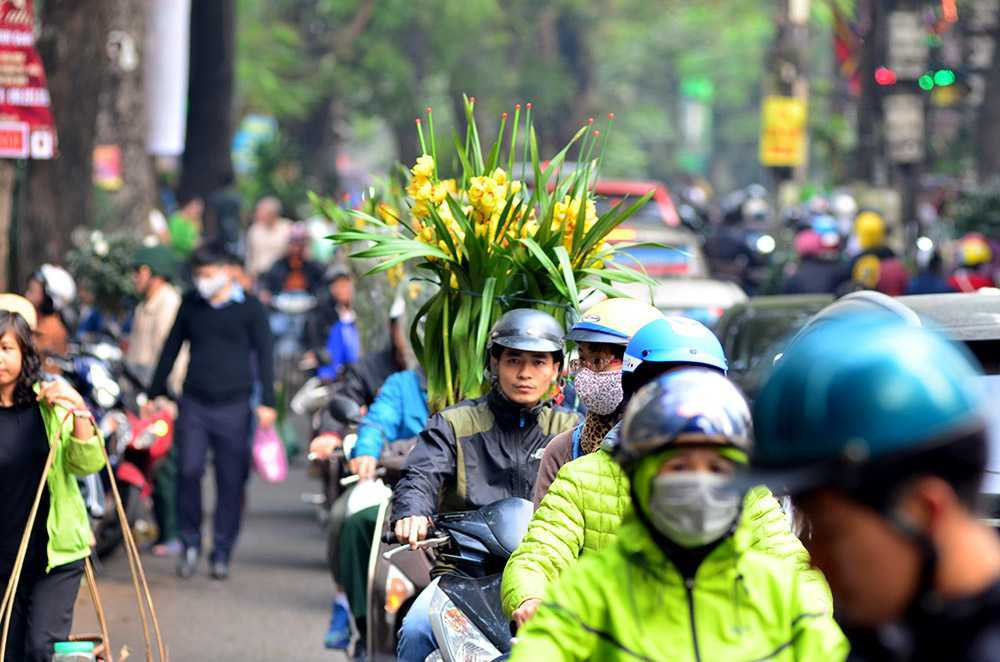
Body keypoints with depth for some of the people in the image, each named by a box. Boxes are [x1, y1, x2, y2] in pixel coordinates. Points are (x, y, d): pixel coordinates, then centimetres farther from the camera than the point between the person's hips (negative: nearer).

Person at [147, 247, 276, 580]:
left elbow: (264, 354, 1)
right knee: (188, 471, -10)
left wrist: (267, 402, -7)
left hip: (233, 406, -2)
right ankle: (190, 543, 6)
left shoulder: (249, 307, 2)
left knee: (231, 481, 0)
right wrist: (155, 393, 16)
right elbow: (172, 348, 18)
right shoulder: (190, 304, 11)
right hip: (194, 403, 2)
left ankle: (222, 553, 10)